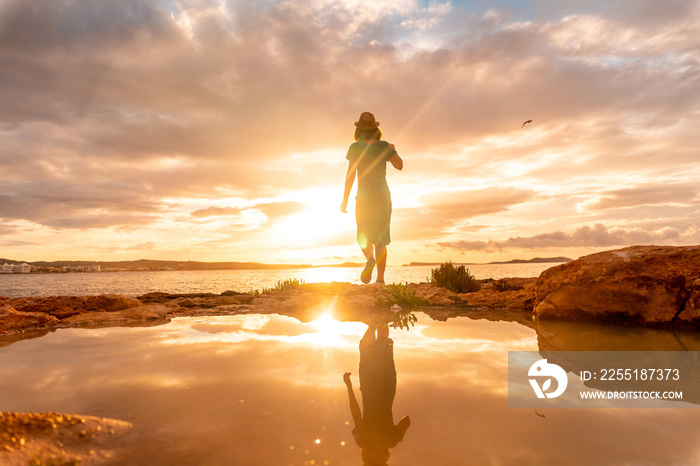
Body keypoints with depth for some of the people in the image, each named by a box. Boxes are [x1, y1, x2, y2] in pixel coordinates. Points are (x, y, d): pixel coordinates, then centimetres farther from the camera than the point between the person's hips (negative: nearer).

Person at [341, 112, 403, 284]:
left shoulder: (355, 147, -4)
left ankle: (370, 259, -17)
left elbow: (350, 174, -8)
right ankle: (380, 279, 1)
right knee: (380, 238, 7)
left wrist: (345, 200, -3)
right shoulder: (384, 145, 0)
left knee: (363, 236, 15)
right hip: (383, 195, 2)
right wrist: (394, 151, 14)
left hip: (364, 196, -1)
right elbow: (399, 165, -6)